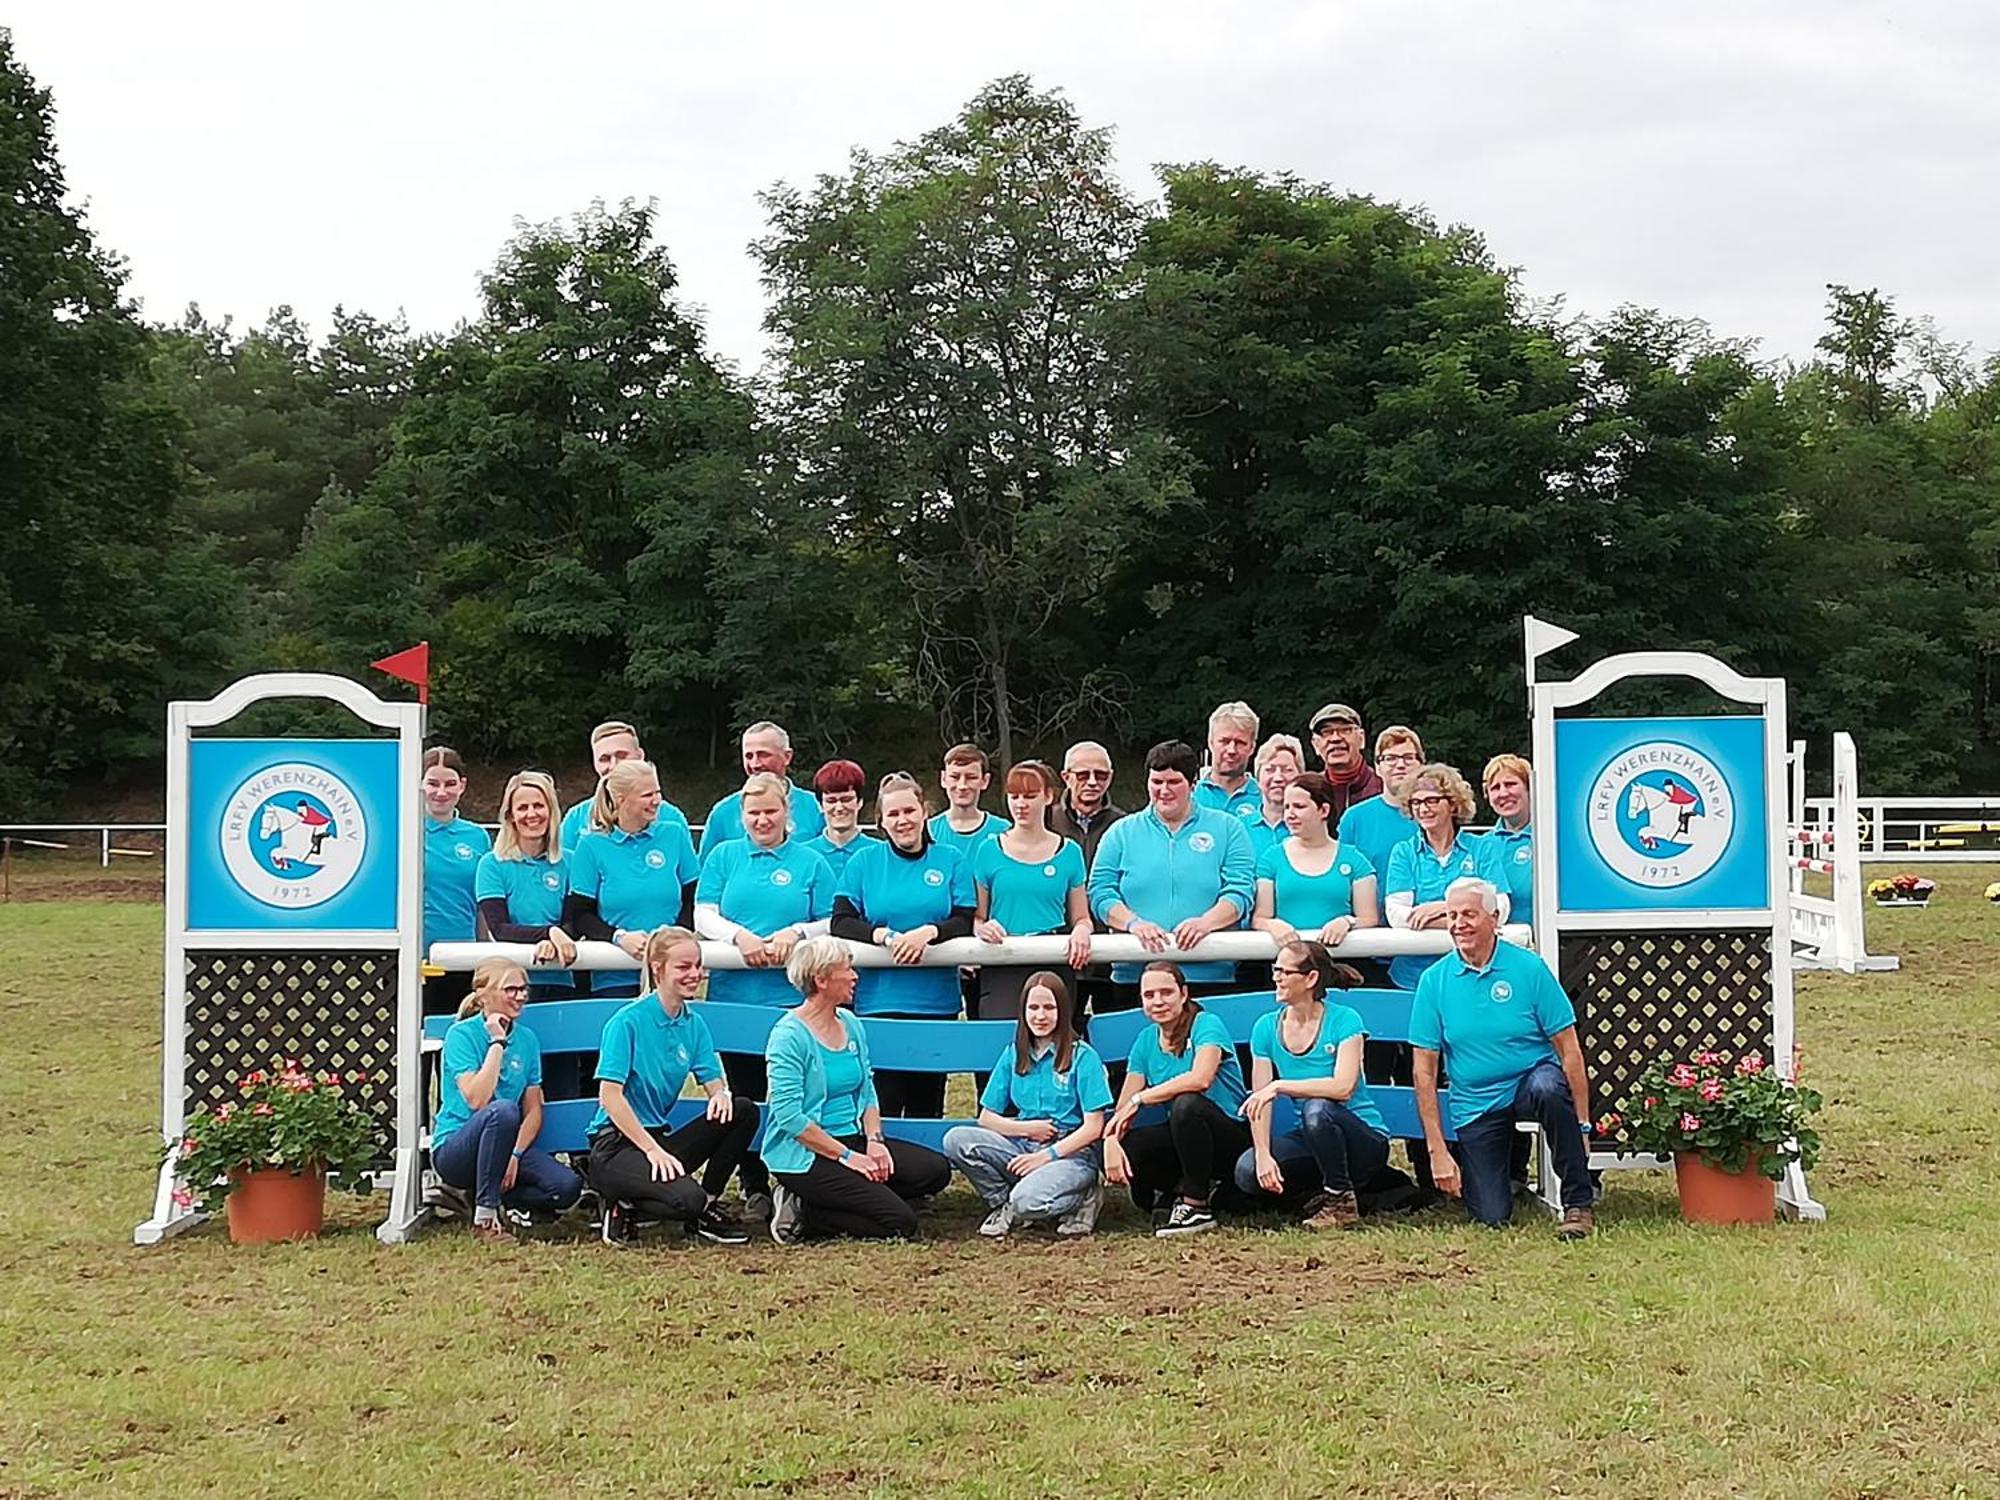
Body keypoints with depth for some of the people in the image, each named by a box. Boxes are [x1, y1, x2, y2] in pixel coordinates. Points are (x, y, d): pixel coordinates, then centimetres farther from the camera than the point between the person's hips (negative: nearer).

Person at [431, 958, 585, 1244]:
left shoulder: (527, 1038, 7)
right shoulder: (461, 1034, -9)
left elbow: (533, 1109, 4)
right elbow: (476, 1100, -23)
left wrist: (515, 1155, -12)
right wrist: (497, 1043, -19)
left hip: (508, 1143, 5)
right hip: (454, 1150, -5)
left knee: (568, 1186, -21)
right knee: (503, 1110, -37)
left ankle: (491, 1196, 4)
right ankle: (484, 1219, -26)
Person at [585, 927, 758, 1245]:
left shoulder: (694, 1023, 10)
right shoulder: (628, 1021, -11)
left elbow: (714, 1083, 7)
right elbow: (609, 1094, -17)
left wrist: (721, 1094, -20)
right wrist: (652, 1149, -22)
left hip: (659, 1137, 7)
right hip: (615, 1145, -7)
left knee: (744, 1111, -12)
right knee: (687, 1198, -32)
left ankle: (707, 1208, 0)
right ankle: (624, 1207, -1)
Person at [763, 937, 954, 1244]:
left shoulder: (853, 1026, 11)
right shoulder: (789, 1035, -14)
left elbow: (867, 1093, 15)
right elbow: (789, 1116, -19)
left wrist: (874, 1141, -4)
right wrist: (847, 1156, -18)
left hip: (851, 1139, 9)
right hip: (803, 1155, -9)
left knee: (936, 1170, -8)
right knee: (900, 1223, -19)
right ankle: (804, 1213, -3)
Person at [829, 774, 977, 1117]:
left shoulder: (950, 860, 8)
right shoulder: (863, 862, 6)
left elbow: (965, 923, 1)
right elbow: (840, 923, -1)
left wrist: (928, 932, -19)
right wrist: (885, 936, -18)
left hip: (936, 1002, 1)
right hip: (878, 999, -1)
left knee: (927, 1107, 8)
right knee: (881, 1108, -6)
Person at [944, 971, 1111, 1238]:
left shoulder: (1082, 1056, -3)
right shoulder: (1013, 1054, 10)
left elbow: (1093, 1127, -7)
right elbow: (986, 1118, 10)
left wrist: (1047, 1155, -15)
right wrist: (1028, 1128, -6)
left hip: (1071, 1152, -5)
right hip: (1024, 1146, 5)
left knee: (1028, 1201, -35)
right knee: (956, 1139, -20)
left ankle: (1081, 1198, -3)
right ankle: (1003, 1203, -3)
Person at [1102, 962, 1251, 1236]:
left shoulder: (1206, 1025, -11)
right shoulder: (1146, 1040, 7)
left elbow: (1201, 1079, -31)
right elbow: (1122, 1108, 1)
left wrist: (1140, 1099, -25)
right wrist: (1111, 1142, -21)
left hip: (1232, 1136, -5)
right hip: (1182, 1138, 5)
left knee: (1187, 1104, -37)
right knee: (1122, 1151, -23)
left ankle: (1196, 1207, -21)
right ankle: (1184, 1187, 4)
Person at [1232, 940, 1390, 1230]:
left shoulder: (1343, 1020, -13)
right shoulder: (1267, 1027, 0)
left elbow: (1343, 1087, -28)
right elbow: (1259, 1101, -6)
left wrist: (1279, 1086, -33)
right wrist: (1263, 1154, -21)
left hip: (1365, 1138, -4)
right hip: (1311, 1139, 4)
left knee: (1316, 1108, -36)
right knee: (1248, 1171, -23)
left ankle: (1342, 1204, -16)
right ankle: (1322, 1192, 4)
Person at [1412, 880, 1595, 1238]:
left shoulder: (1529, 968, -8)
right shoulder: (1434, 981, -3)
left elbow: (1569, 1051, -7)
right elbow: (1424, 1071, -2)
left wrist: (1582, 1127, -12)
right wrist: (1437, 1151, -7)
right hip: (1475, 1107, 2)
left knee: (1547, 1088, -38)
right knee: (1491, 1217, -8)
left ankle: (1579, 1202, -21)